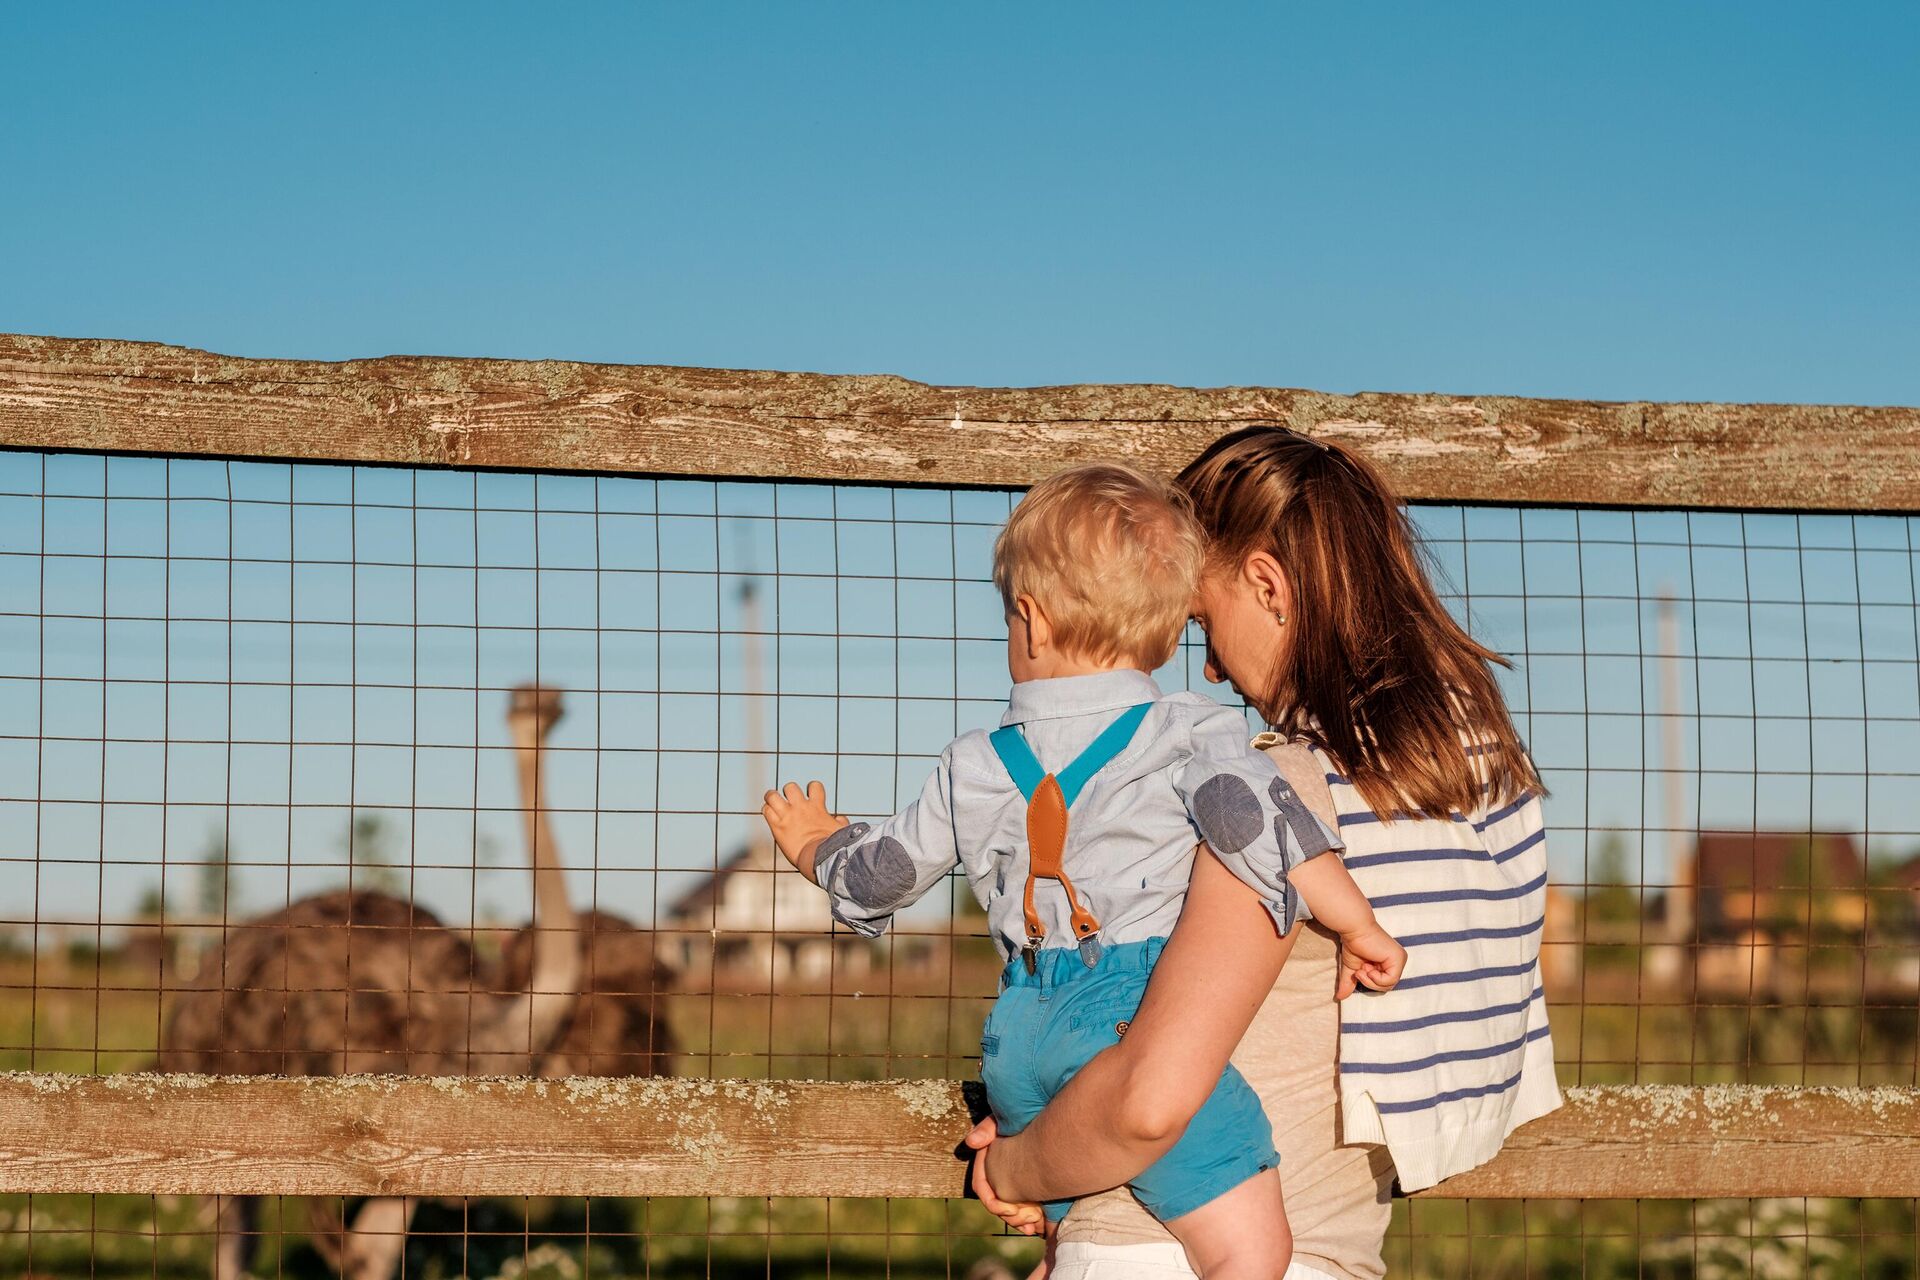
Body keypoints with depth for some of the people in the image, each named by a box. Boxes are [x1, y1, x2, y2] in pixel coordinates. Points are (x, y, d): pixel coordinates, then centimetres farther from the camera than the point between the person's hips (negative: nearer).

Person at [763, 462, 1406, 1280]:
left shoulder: (973, 768, 14)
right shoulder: (1192, 733, -1)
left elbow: (881, 873, 25)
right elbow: (1254, 817, -18)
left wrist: (814, 845, 47)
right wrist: (1358, 927, -9)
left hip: (1019, 1031, 6)